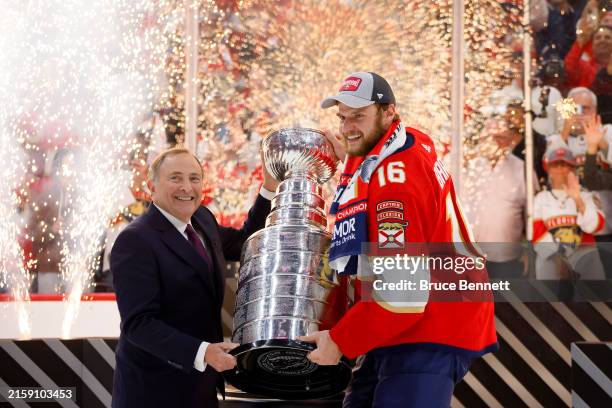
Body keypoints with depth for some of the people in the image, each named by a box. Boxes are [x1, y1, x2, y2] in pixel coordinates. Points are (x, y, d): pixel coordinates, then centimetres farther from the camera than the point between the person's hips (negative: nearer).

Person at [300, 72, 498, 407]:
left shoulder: (396, 179, -22)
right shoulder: (413, 143, 6)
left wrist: (340, 341, -19)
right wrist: (351, 159, 18)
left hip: (426, 340, -11)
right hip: (400, 330, 11)